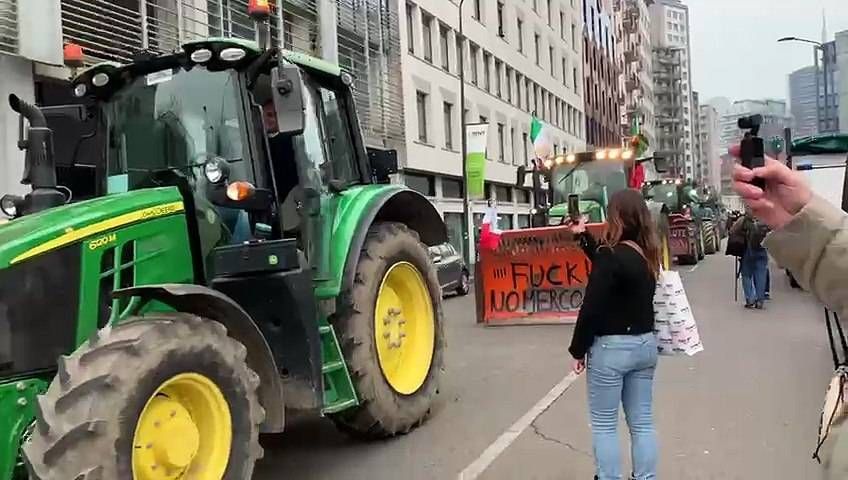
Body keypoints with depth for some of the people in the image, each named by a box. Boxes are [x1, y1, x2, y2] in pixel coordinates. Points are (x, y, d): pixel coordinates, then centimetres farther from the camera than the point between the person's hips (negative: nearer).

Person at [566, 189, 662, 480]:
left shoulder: (612, 255, -19)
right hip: (645, 343, 7)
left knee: (604, 425, 6)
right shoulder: (648, 253, 4)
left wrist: (578, 349, -8)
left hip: (611, 347, -7)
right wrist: (583, 237, 24)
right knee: (642, 423, 14)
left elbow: (591, 308, -19)